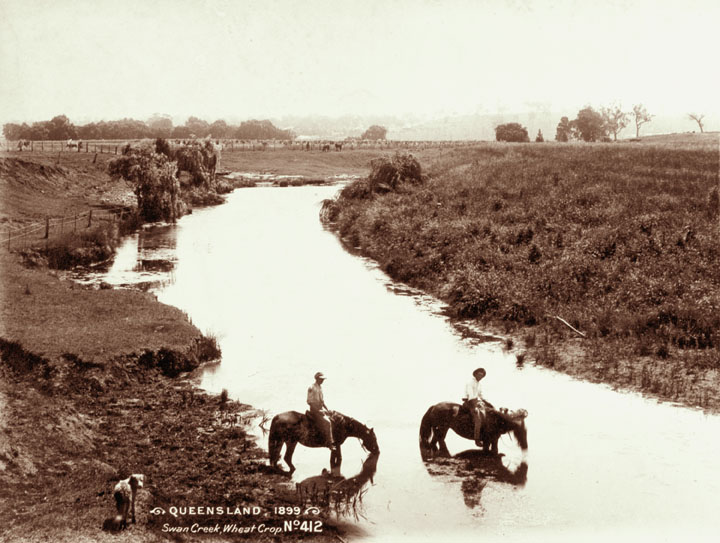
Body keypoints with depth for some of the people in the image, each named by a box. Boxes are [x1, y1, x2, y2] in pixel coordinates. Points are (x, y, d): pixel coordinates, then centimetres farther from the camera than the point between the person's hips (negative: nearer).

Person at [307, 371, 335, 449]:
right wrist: (318, 411, -18)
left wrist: (327, 409, 10)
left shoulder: (320, 387, 15)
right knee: (327, 422, -22)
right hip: (315, 410, -9)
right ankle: (329, 442, -20)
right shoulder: (312, 388, -11)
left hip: (321, 409, 9)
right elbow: (310, 402, -15)